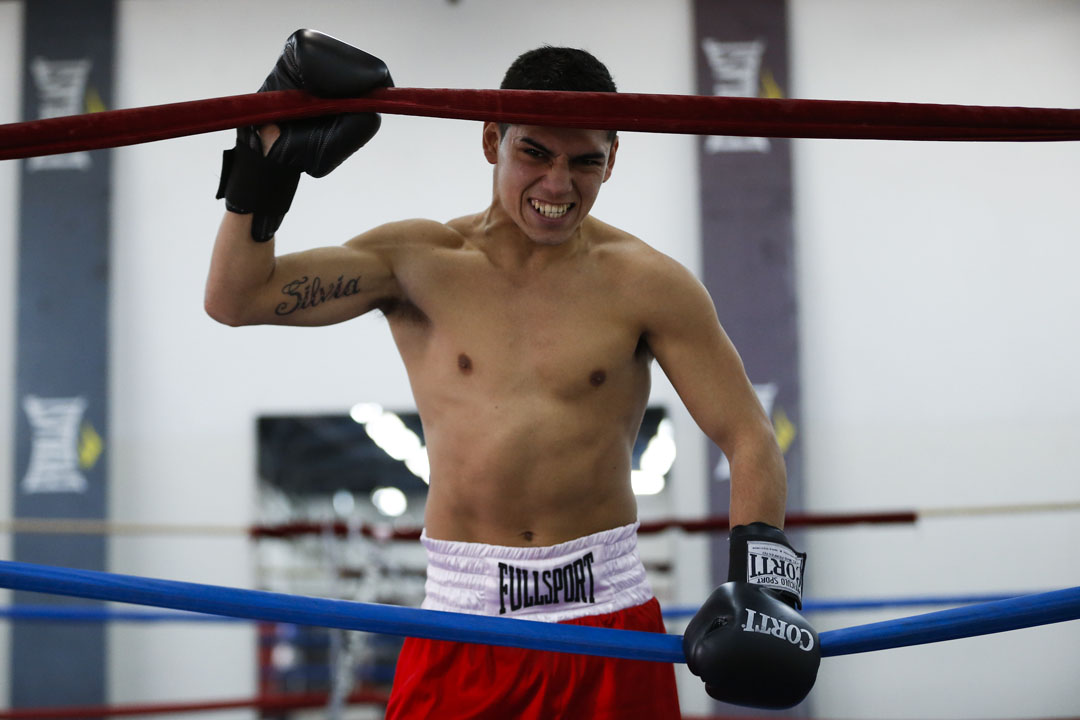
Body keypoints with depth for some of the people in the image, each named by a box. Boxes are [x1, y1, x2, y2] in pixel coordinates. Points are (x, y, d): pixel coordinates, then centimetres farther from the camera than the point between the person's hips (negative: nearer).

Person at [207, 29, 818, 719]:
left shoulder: (645, 284, -1)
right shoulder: (419, 262, 2)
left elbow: (749, 437, -1)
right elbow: (236, 296, -2)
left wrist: (760, 578, -15)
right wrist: (270, 156, -9)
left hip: (607, 612, 0)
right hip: (462, 619, 1)